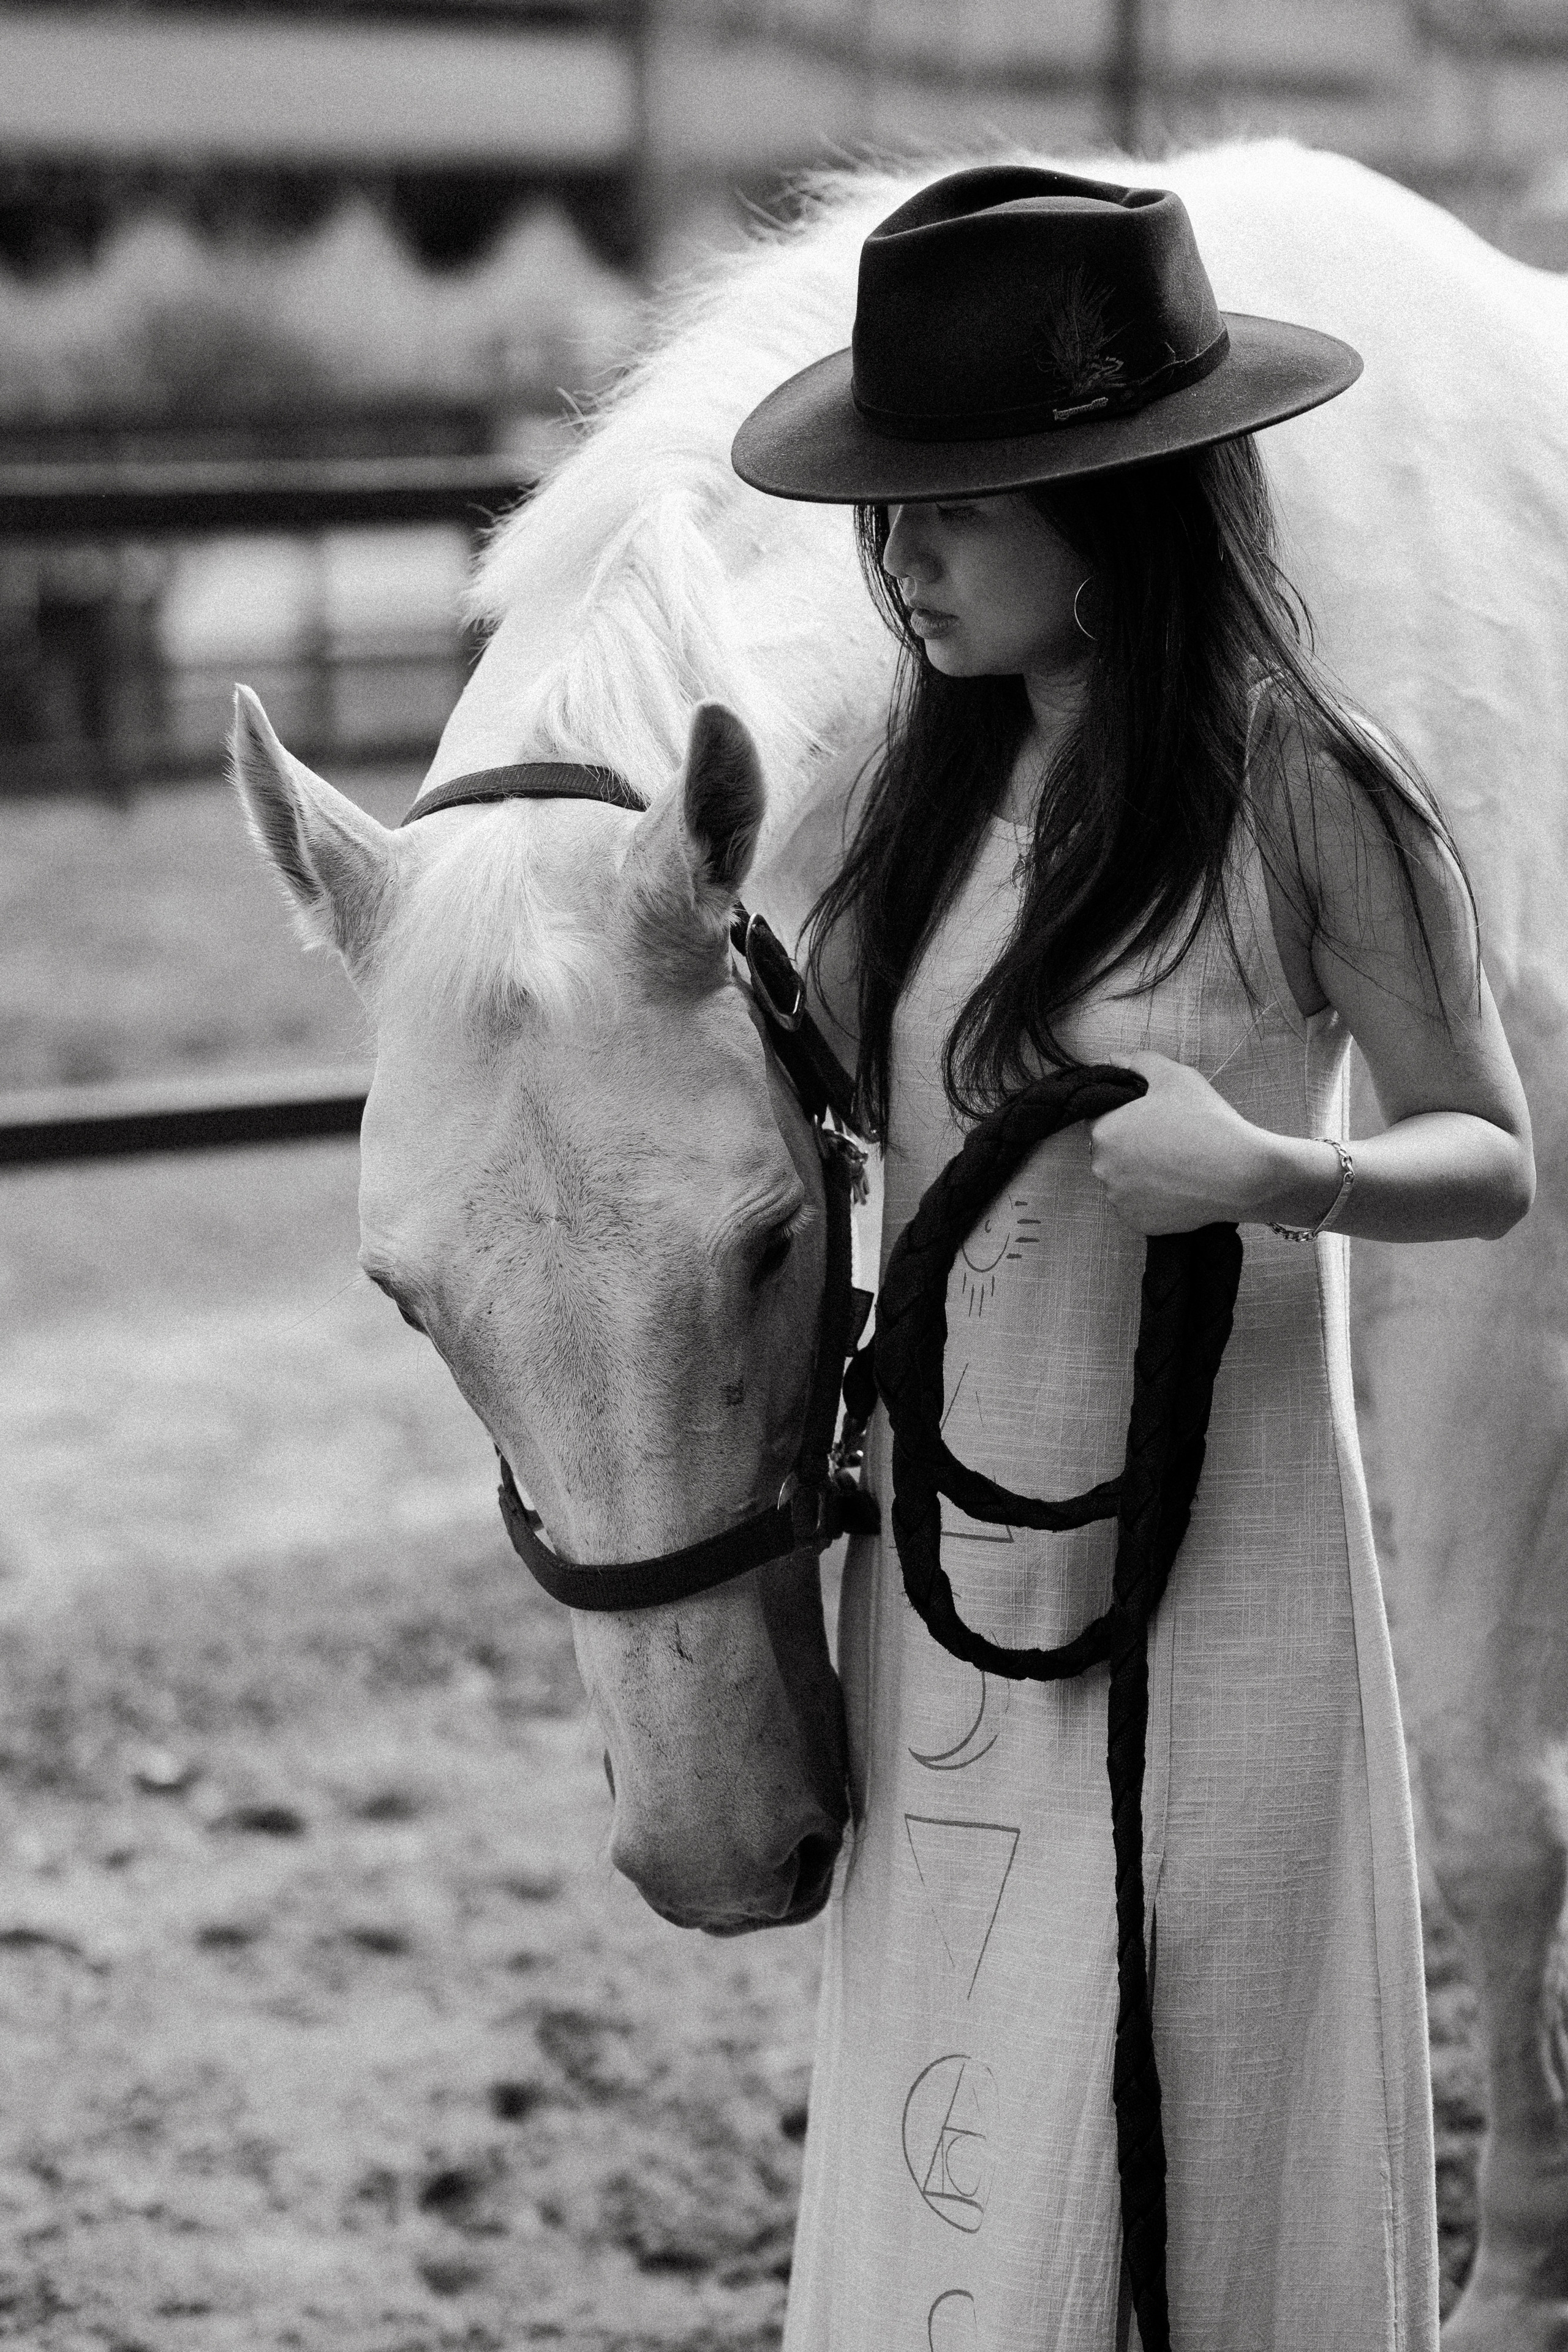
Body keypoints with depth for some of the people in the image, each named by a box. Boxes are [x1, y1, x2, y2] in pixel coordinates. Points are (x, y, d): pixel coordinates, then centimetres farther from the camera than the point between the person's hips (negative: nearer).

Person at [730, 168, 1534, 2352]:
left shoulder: (1306, 795, -13)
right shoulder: (937, 779, 4)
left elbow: (1492, 1156, -6)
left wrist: (1271, 1169, -24)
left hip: (1189, 1579, -6)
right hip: (935, 1573, 6)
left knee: (1167, 2162, 4)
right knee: (939, 2161, 14)